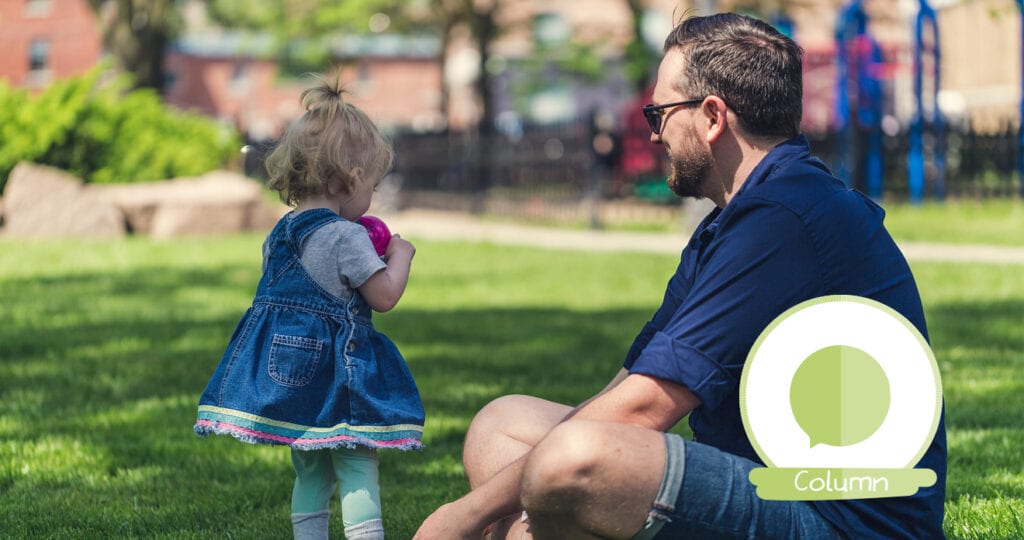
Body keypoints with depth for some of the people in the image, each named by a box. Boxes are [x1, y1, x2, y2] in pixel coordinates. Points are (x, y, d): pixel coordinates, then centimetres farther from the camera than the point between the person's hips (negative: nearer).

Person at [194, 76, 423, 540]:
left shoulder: (279, 234, 9)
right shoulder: (346, 237, -15)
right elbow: (384, 297, -13)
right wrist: (399, 256, 6)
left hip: (285, 369, 8)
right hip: (337, 375, -7)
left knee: (310, 474, 17)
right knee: (358, 470, -4)